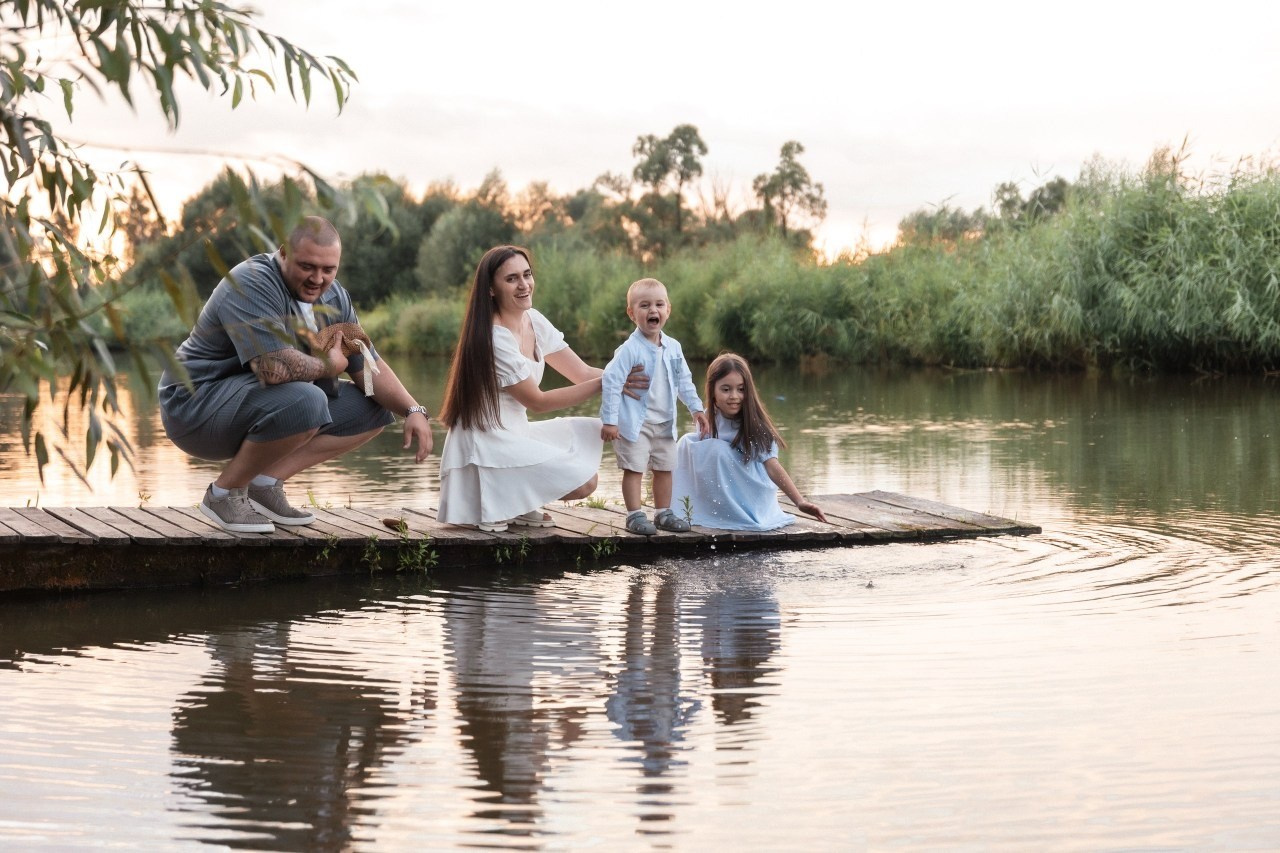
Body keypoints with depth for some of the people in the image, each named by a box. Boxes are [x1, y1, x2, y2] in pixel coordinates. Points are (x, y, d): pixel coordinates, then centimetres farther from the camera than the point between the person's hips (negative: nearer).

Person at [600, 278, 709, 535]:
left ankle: (663, 513, 25)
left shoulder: (673, 347, 3)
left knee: (665, 468, 13)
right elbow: (611, 382, -19)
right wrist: (609, 420, -22)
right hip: (635, 423, -7)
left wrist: (696, 408, 10)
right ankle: (635, 516, 4)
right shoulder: (630, 349, -17)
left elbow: (684, 381, 15)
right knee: (634, 469, -3)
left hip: (664, 423, 7)